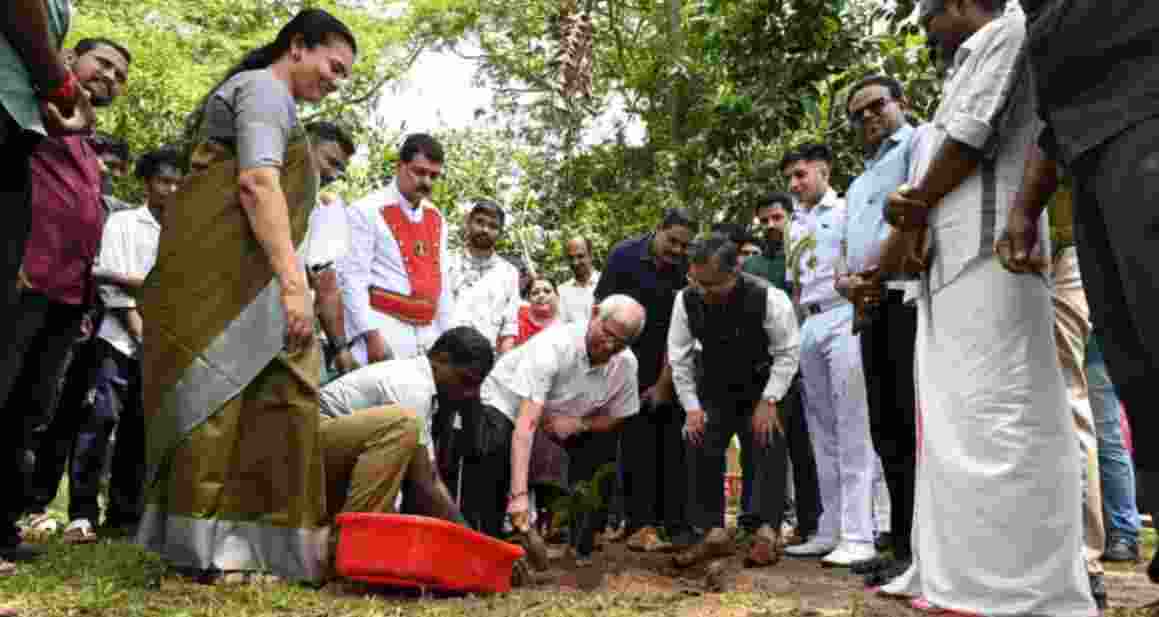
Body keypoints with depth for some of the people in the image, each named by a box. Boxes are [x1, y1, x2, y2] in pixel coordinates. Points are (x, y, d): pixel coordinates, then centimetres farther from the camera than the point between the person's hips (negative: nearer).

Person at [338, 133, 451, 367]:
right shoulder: (368, 210, -4)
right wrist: (371, 335, -17)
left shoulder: (436, 218, 15)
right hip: (385, 329, -6)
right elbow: (352, 278, -9)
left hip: (428, 334, 6)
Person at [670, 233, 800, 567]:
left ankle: (766, 534, -3)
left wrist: (768, 401, -21)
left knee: (768, 450, -13)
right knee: (699, 449, -8)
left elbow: (788, 352, -17)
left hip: (761, 388, -2)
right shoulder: (686, 300, -19)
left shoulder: (767, 298, -28)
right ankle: (714, 533, 1)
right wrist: (691, 406, -12)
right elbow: (679, 356, -8)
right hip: (713, 390, 3)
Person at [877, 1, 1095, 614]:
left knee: (997, 419, -13)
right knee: (958, 422, 6)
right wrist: (874, 270, 16)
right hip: (952, 264, 10)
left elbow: (970, 140, -8)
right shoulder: (969, 66, 30)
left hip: (988, 252, -9)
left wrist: (914, 206, 7)